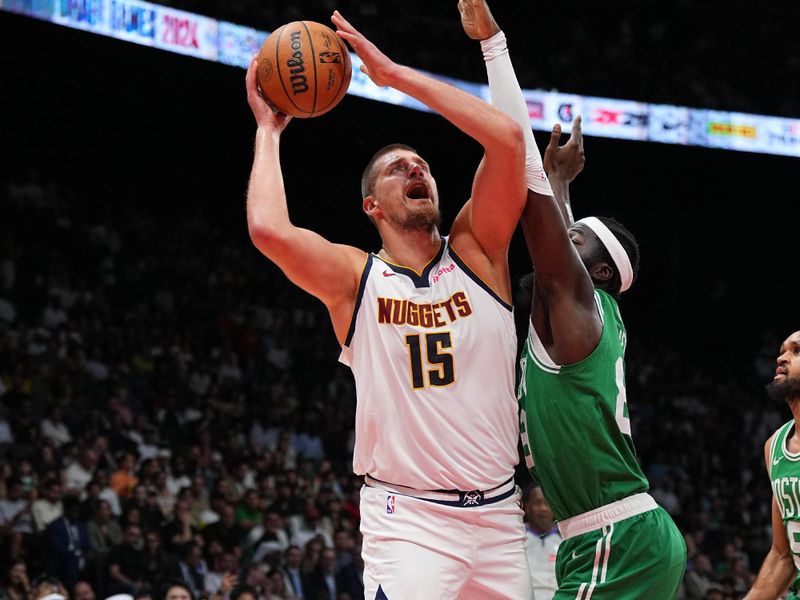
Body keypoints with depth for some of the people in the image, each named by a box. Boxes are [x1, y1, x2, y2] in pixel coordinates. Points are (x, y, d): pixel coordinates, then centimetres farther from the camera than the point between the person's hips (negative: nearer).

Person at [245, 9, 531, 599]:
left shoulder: (475, 252, 6)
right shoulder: (354, 279, 0)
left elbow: (507, 137, -9)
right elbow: (269, 229, -20)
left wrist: (394, 74, -7)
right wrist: (268, 130, -4)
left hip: (499, 515, 3)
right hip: (408, 521, -3)